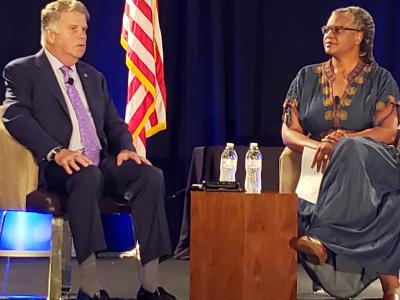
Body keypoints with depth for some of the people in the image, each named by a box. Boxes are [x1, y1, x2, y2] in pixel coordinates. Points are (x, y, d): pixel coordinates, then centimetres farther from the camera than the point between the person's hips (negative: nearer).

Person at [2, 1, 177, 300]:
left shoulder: (94, 77, 26)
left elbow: (114, 123, 23)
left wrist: (125, 148, -2)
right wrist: (56, 152, -26)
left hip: (101, 165, 6)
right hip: (58, 168, -6)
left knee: (151, 174, -23)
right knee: (87, 175, -39)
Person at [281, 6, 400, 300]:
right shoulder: (308, 77, 14)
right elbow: (289, 132, 6)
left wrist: (341, 140, -22)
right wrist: (319, 145, -17)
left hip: (372, 164, -3)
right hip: (319, 167, 3)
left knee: (350, 150, -40)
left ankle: (322, 237, -52)